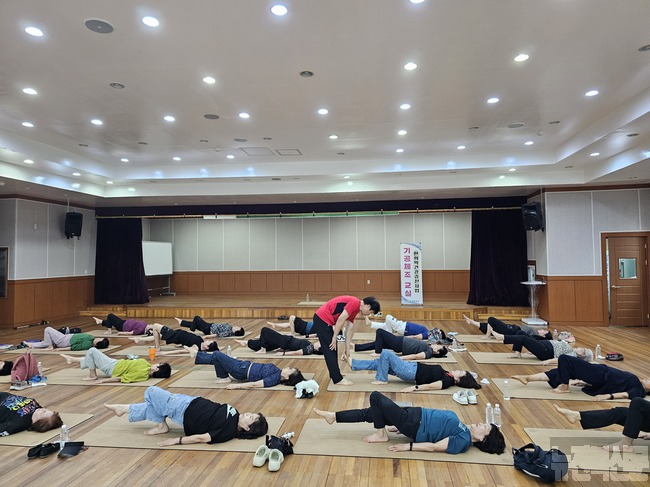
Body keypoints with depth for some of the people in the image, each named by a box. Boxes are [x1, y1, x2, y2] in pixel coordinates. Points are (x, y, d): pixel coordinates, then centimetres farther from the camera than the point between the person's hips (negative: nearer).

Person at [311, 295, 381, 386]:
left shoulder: (355, 308, 15)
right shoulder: (355, 303, -13)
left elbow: (349, 329, 17)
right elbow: (341, 319, -18)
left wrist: (347, 349, 17)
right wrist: (334, 338, -12)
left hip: (324, 320, 10)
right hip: (322, 319, -10)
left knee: (332, 350, 18)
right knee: (330, 350, -3)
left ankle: (335, 375, 29)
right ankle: (338, 379, 4)